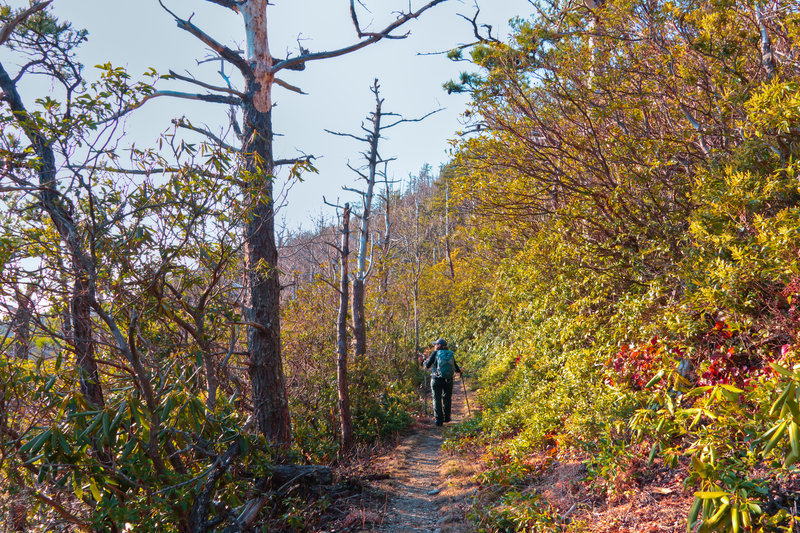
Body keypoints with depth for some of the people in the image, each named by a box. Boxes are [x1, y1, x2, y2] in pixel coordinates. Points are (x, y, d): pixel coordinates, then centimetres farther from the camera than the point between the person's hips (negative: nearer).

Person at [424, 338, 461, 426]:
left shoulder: (435, 353, -1)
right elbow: (455, 367, 14)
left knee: (437, 399, 4)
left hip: (436, 379, -3)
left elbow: (427, 366, 1)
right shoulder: (451, 354, 8)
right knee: (447, 398, 19)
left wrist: (425, 362, 24)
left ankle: (438, 420, 0)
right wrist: (459, 371, 36)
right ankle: (446, 417, 23)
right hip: (448, 380, 3)